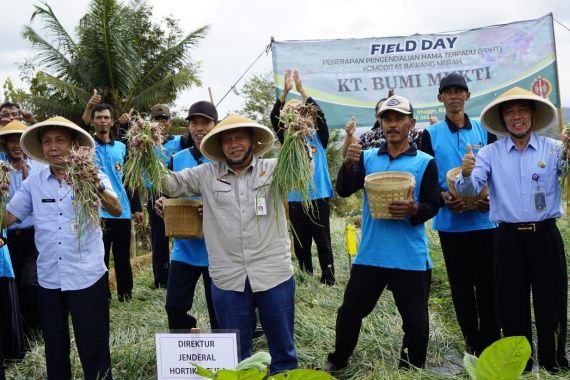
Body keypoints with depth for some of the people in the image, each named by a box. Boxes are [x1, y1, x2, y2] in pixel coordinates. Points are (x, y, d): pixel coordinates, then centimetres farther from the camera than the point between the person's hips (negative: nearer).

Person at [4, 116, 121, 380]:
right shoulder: (33, 183, 4)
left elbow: (116, 210, -22)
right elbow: (6, 219, 2)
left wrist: (96, 186, -41)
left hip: (87, 277, -3)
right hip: (48, 279, 4)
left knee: (93, 350, 3)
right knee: (54, 348, 17)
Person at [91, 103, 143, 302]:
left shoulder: (121, 147, 11)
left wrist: (137, 208, 11)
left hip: (122, 210, 4)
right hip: (98, 212, -4)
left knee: (123, 255, 12)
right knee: (100, 256, 3)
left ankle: (125, 291, 24)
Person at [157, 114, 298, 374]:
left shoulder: (273, 169, 0)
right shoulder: (206, 175, 5)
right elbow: (170, 183, 7)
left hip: (274, 274, -1)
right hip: (228, 278, 2)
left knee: (283, 348, 13)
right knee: (236, 354, 16)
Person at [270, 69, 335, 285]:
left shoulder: (318, 138, 4)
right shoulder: (288, 141, 8)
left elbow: (319, 115, -10)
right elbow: (275, 119, -2)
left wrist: (301, 90, -12)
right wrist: (285, 92, -11)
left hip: (318, 196, -2)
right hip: (295, 198, 2)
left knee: (323, 240, 1)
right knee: (301, 241, 10)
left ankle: (328, 278, 7)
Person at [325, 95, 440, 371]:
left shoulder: (425, 162, -1)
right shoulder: (367, 158, 6)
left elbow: (432, 206, -3)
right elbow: (343, 190, -5)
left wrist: (413, 209, -25)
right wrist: (348, 164, -23)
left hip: (410, 257, -2)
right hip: (370, 254, 2)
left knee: (415, 321, 6)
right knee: (350, 311, 12)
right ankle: (337, 362, 31)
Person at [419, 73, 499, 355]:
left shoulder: (484, 130, 7)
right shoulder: (431, 134, 5)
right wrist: (443, 197, -15)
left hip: (484, 219, 0)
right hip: (450, 222, 0)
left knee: (487, 284, 2)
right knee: (461, 287, 7)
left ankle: (491, 345, 12)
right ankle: (472, 345, 18)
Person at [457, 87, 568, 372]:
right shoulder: (490, 153, 3)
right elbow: (469, 189, -7)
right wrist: (466, 173, -29)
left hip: (546, 236, 0)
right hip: (509, 239, 1)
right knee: (512, 307, 9)